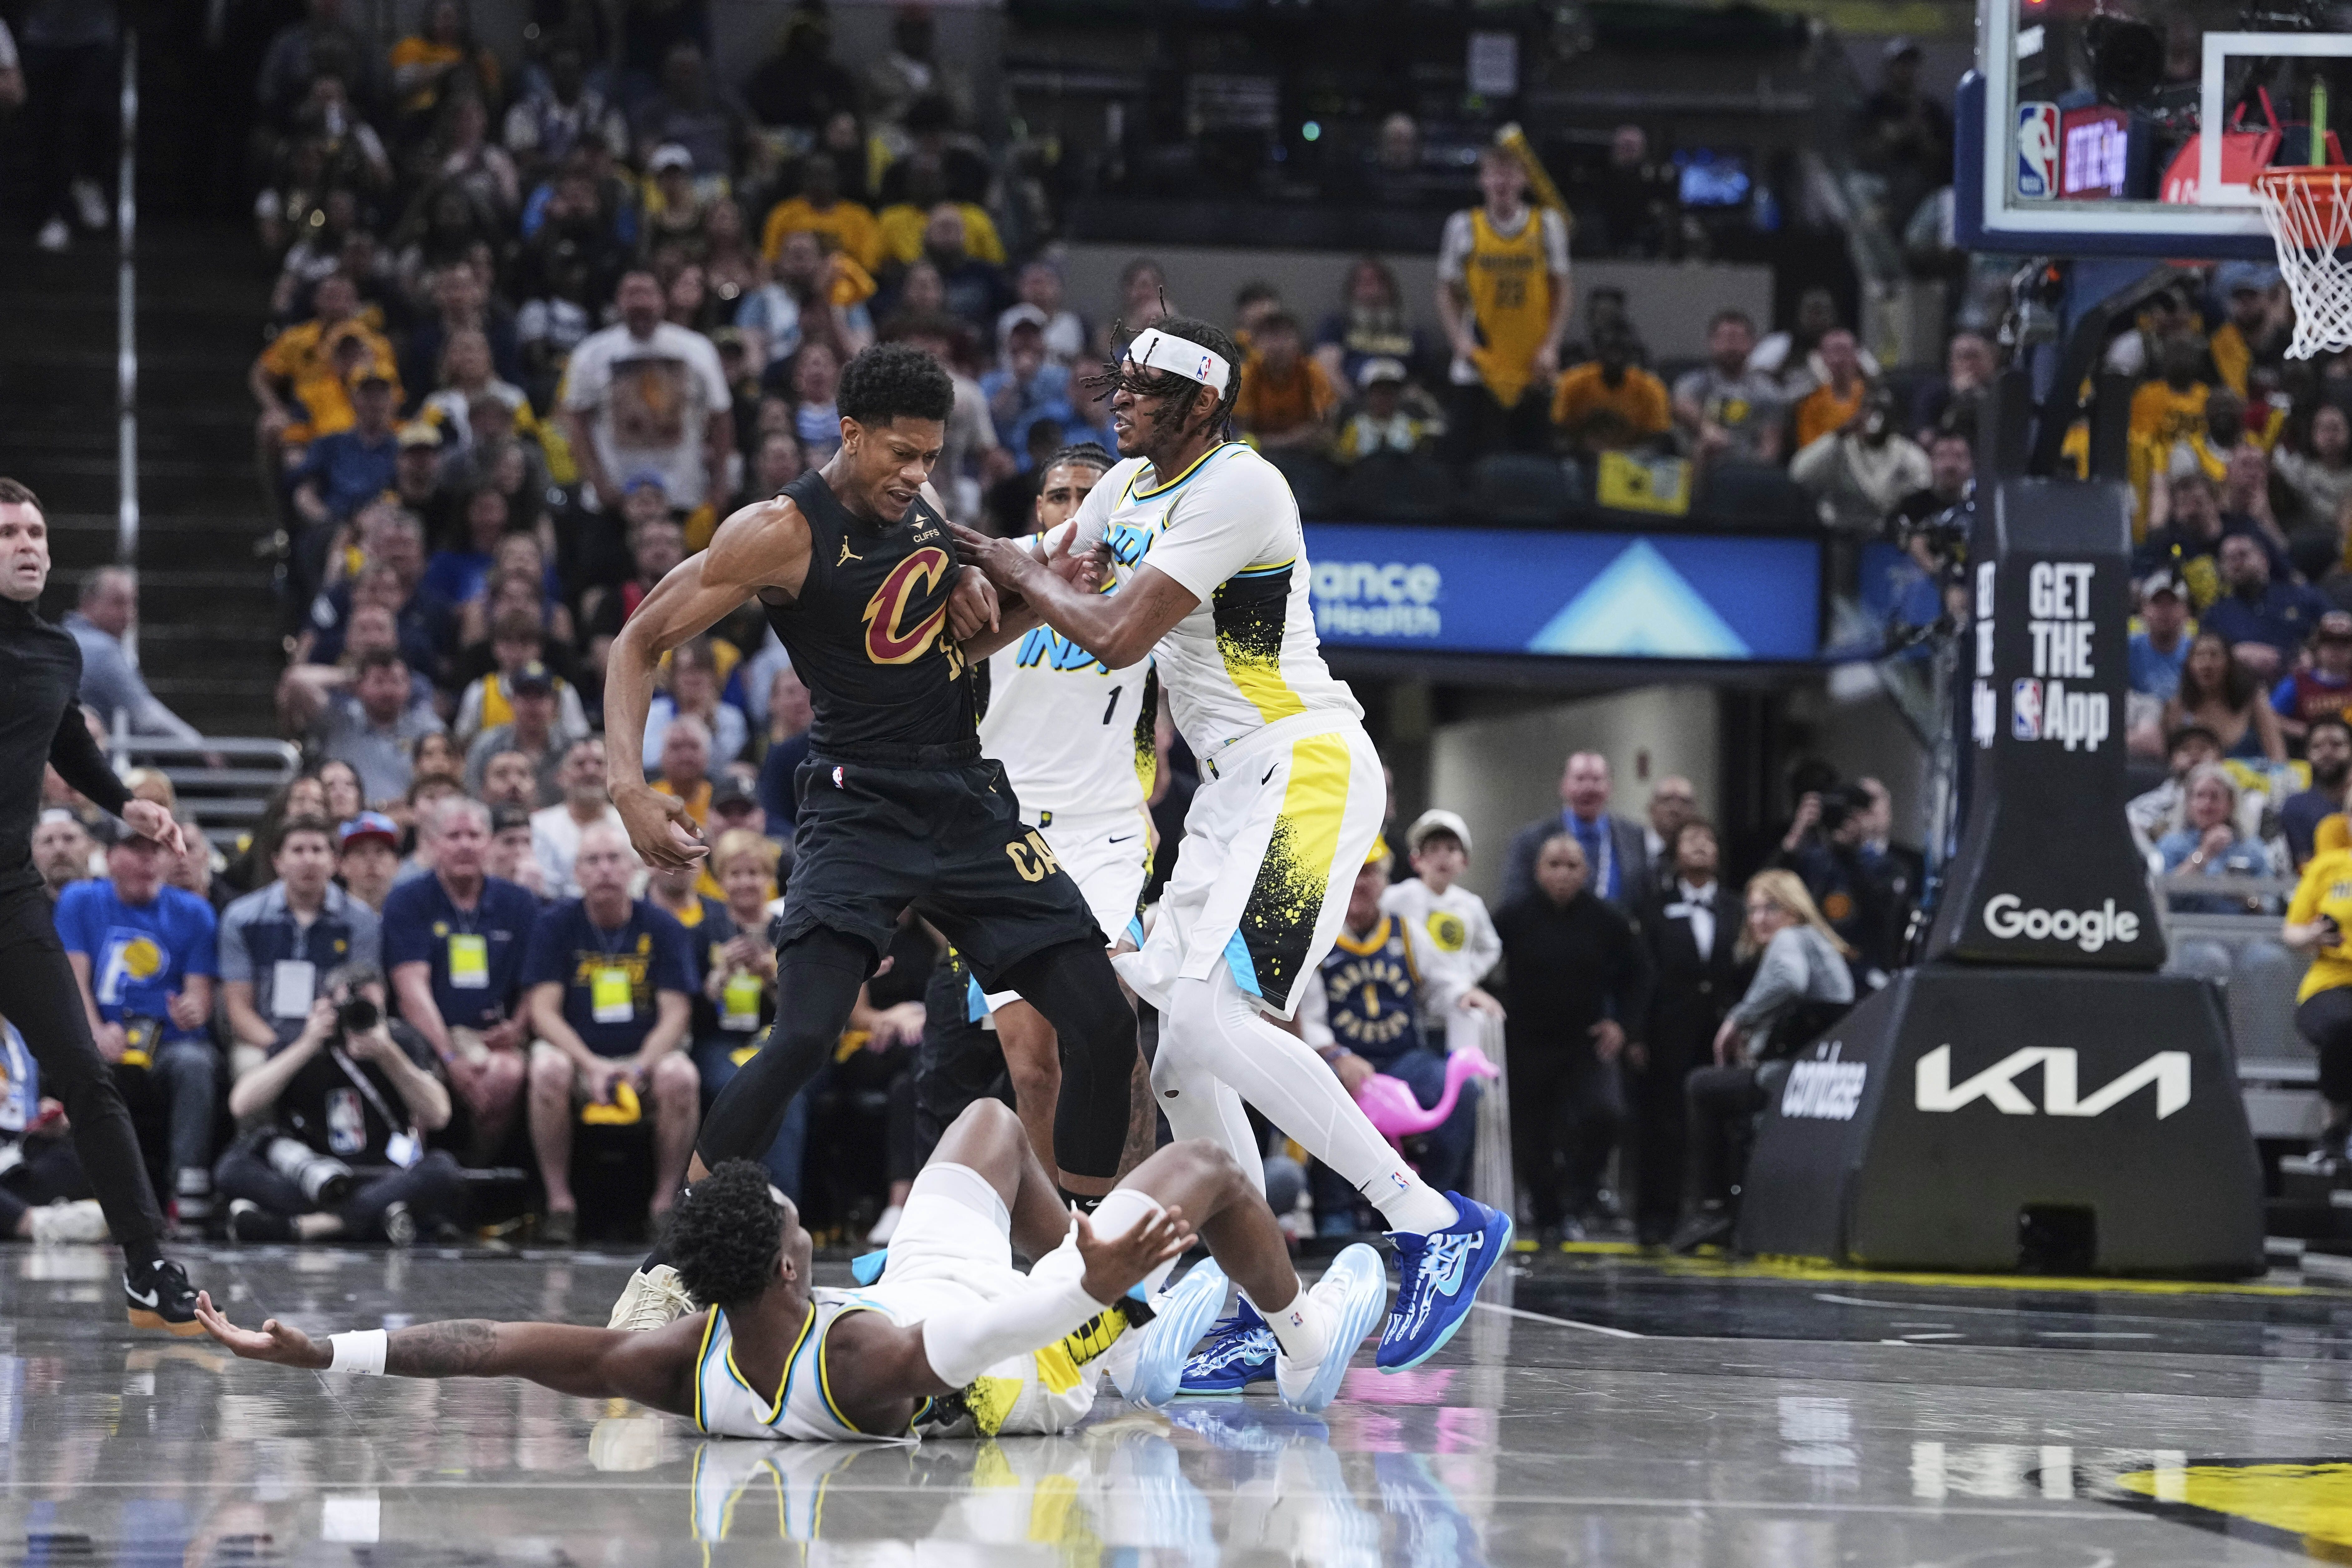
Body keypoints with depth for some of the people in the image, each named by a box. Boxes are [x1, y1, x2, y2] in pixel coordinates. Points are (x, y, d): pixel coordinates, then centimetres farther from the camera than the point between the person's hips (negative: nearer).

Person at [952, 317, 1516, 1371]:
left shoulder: (1238, 491, -16)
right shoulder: (1131, 487, 15)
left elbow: (1117, 638, -20)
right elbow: (1032, 600, 28)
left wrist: (1026, 574, -4)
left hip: (1307, 771, -10)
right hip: (1240, 788, 10)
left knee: (1213, 1021, -23)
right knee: (1183, 1055, 5)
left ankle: (1437, 1225, -22)